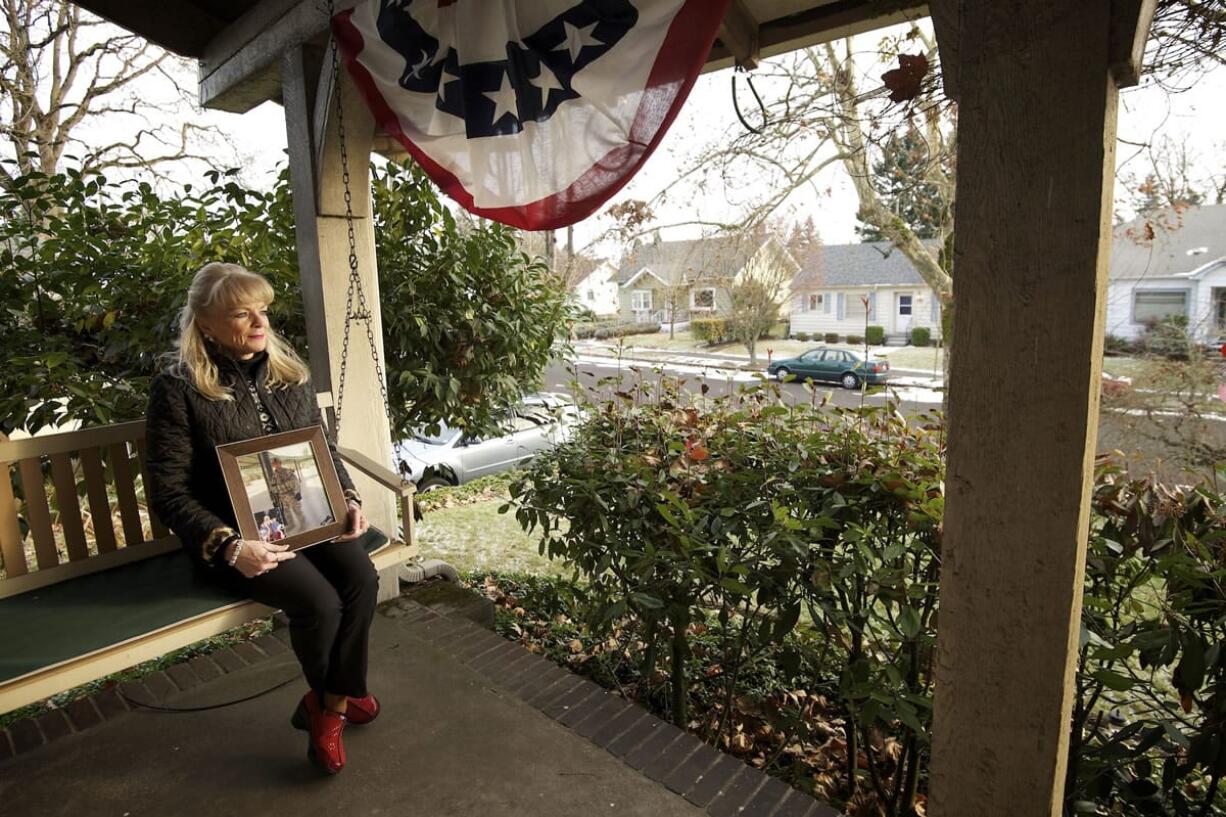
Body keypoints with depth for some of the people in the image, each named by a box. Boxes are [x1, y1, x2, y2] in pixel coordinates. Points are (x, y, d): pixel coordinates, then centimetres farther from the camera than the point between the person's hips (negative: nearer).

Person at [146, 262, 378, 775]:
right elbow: (168, 490, -10)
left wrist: (348, 499, -4)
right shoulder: (178, 389, -8)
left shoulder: (288, 373, 7)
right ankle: (335, 695, 9)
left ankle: (328, 707, -1)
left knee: (362, 578, -22)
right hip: (234, 534, -4)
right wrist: (227, 545, -23)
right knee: (319, 601, -24)